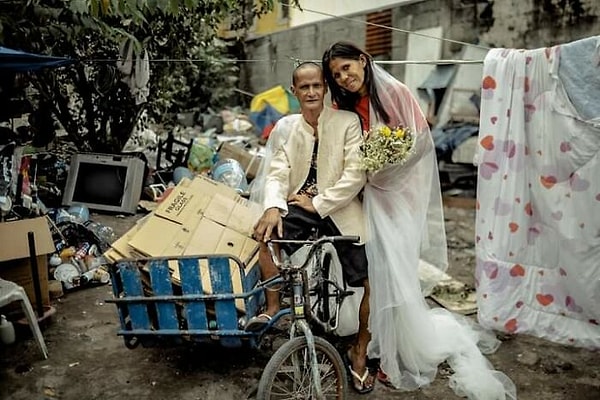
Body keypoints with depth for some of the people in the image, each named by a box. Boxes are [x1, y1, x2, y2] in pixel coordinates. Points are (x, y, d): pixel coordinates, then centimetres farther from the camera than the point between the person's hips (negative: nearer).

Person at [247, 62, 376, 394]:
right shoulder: (285, 127, 5)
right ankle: (272, 307, -6)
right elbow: (277, 174, -4)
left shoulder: (347, 122, -6)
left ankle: (359, 352, 17)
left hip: (340, 210, -2)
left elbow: (355, 175, -12)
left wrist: (318, 203, -15)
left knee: (373, 283, -8)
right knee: (264, 231, -27)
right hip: (300, 207, 2)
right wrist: (273, 207, -24)